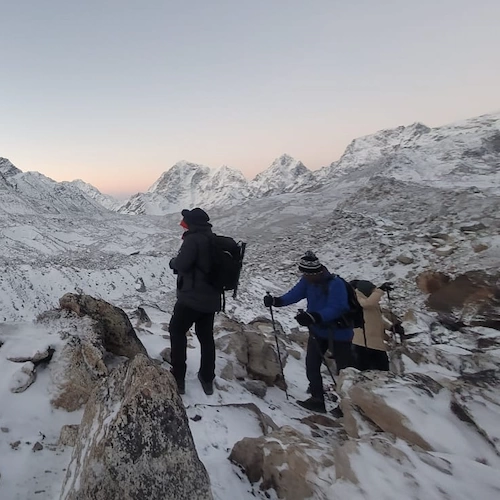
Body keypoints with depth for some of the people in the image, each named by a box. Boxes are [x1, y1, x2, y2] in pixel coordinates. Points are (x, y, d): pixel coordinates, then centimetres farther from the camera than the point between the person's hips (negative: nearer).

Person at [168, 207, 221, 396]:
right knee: (206, 336, 17)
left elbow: (181, 264, -23)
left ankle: (178, 378, 11)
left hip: (192, 297, -7)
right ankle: (207, 379, 25)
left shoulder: (193, 239, -16)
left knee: (177, 331, 10)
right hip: (211, 298, 8)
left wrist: (173, 262, -1)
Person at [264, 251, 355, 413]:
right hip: (318, 330, 7)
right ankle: (317, 399, 19)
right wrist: (276, 301, -28)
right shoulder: (307, 280, -10)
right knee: (311, 365, 7)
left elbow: (334, 309, -39)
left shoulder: (335, 284, -31)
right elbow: (295, 294, -13)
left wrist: (313, 317, -51)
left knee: (344, 369, 5)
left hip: (339, 332, -7)